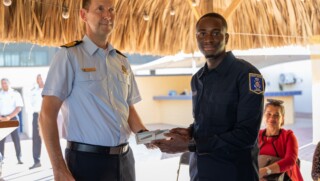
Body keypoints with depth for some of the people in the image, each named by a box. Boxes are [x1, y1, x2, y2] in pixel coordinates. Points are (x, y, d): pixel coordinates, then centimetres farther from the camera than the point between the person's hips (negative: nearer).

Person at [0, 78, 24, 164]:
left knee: (16, 138, -4)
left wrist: (9, 117, -14)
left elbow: (18, 108, -4)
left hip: (12, 118, -2)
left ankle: (19, 158, 0)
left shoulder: (15, 94, 2)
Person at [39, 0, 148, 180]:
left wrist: (144, 134, -3)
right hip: (87, 160, -6)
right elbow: (48, 113, -12)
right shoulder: (69, 55, -7)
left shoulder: (122, 61, 11)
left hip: (124, 158, 6)